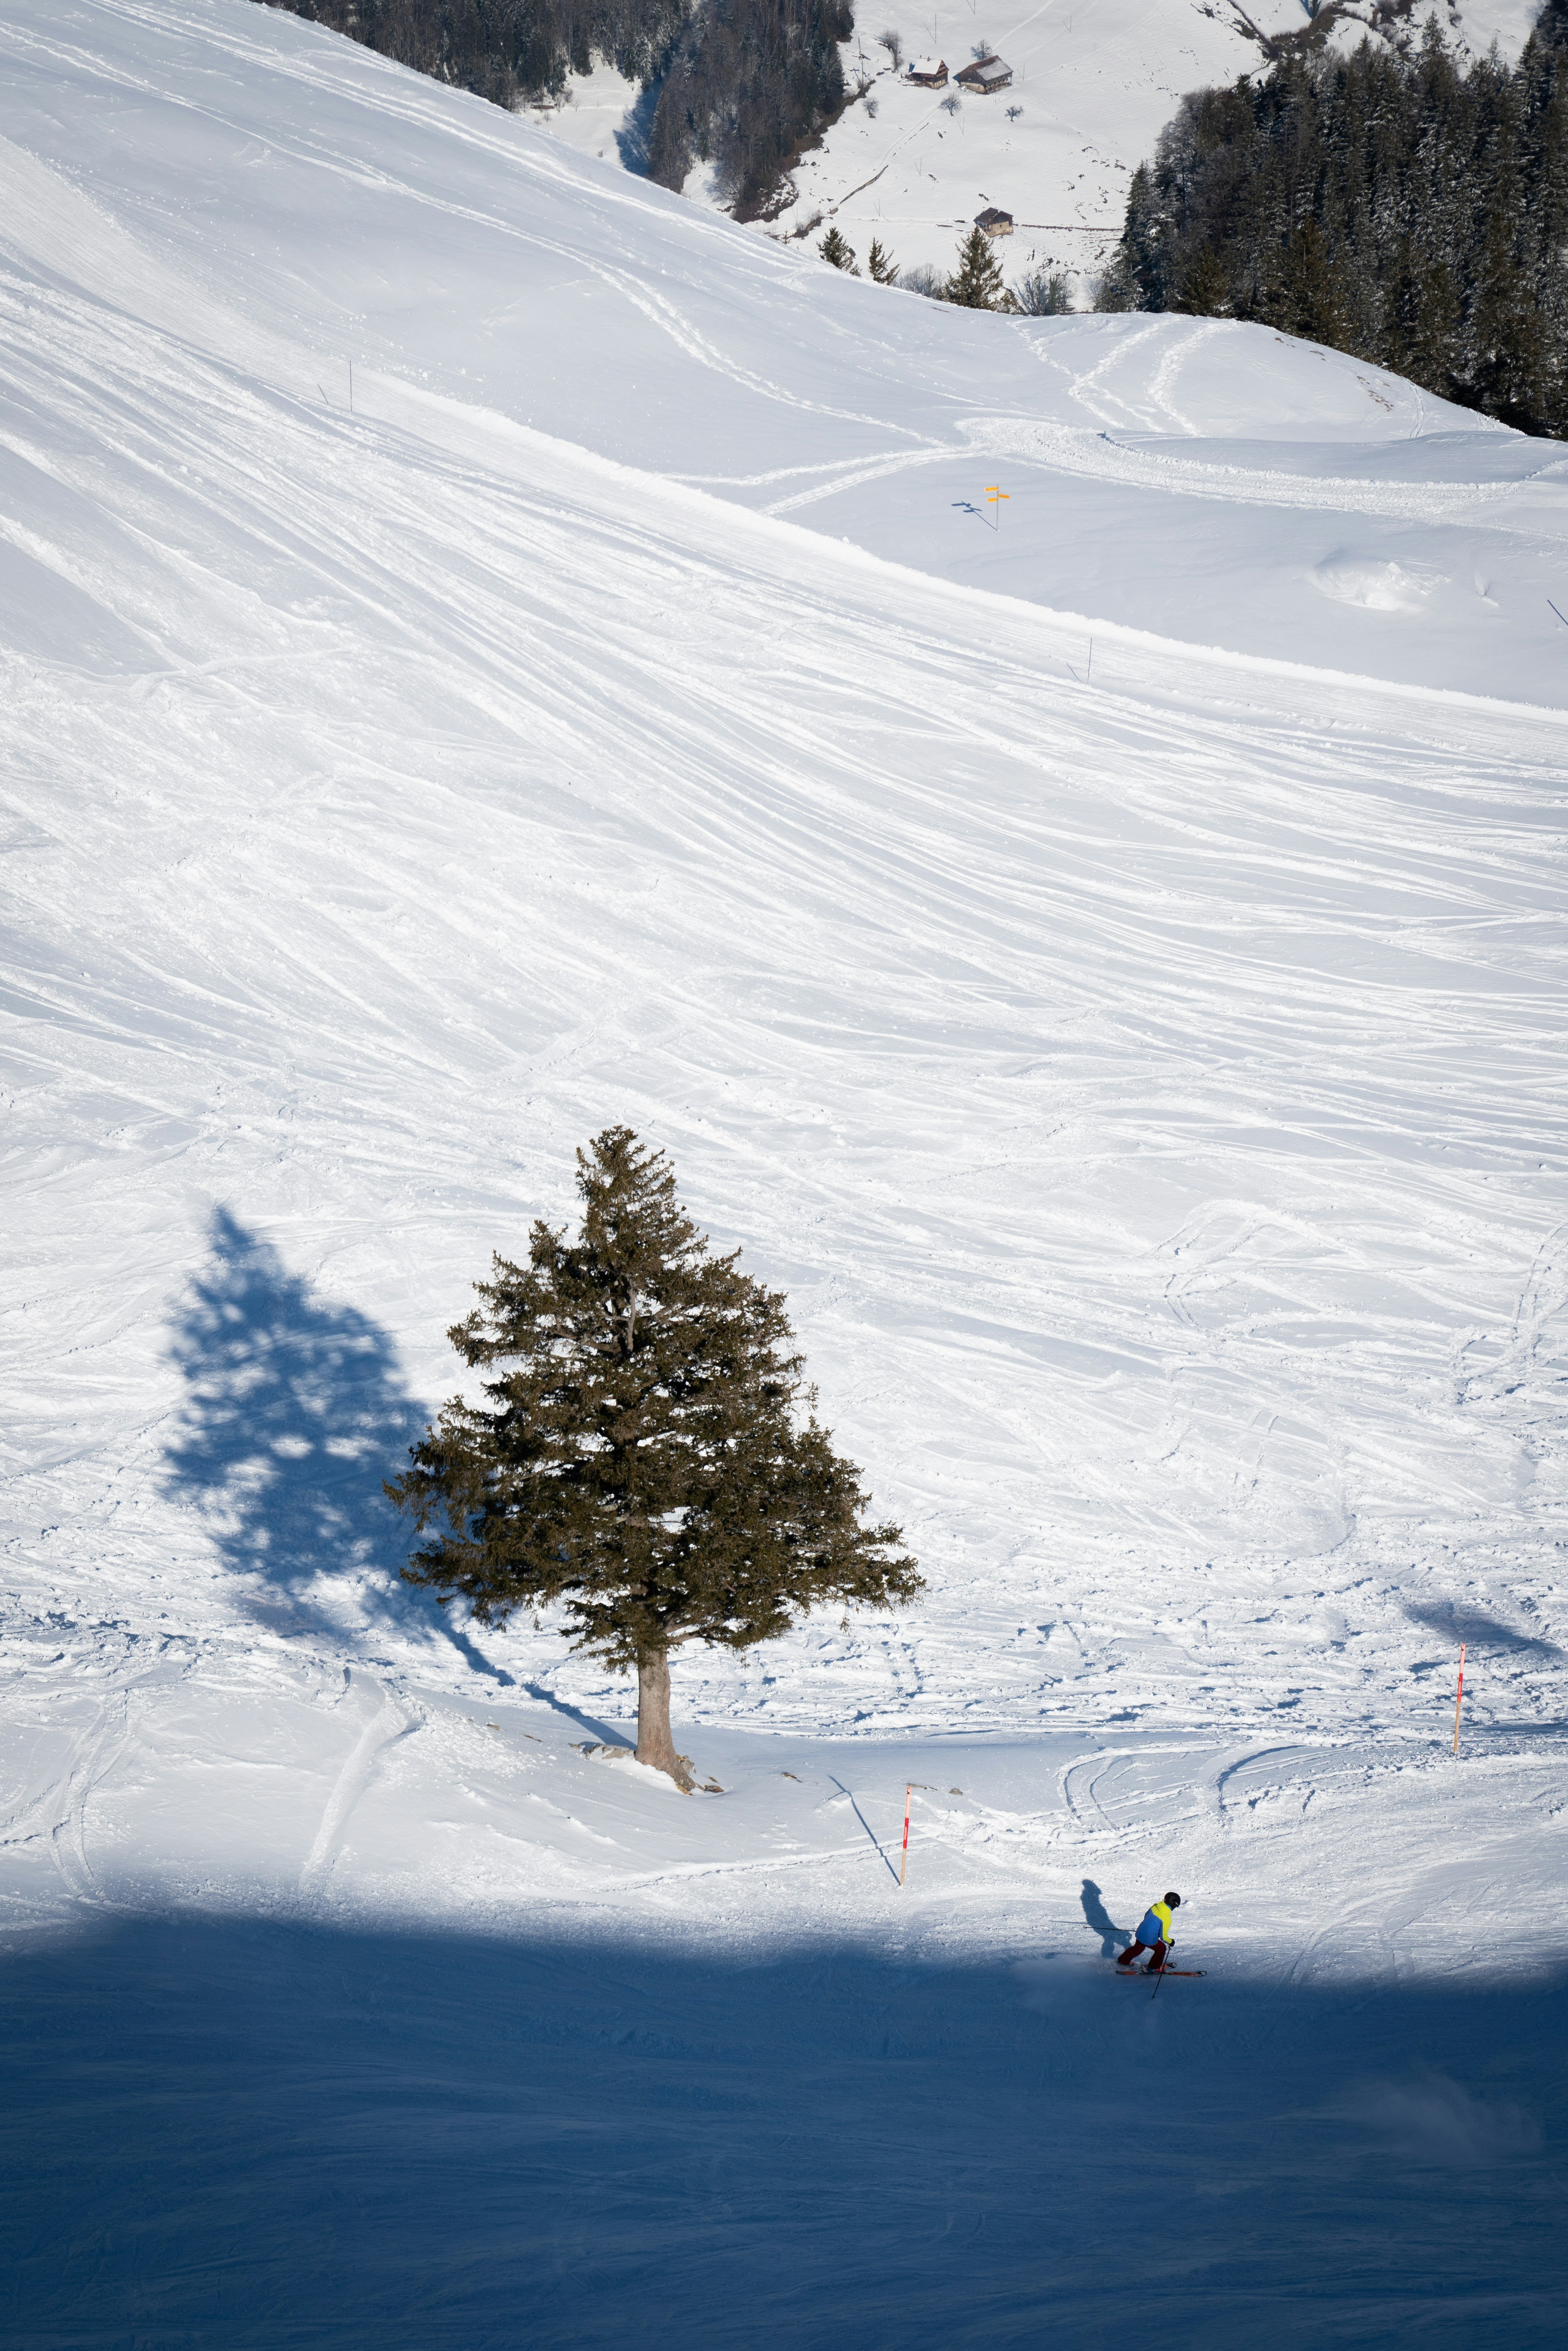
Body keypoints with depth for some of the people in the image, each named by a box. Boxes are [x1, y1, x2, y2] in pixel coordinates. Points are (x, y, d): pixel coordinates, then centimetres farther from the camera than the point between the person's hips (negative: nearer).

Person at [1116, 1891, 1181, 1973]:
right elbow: (1163, 1936, -19)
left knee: (1137, 1948, 32)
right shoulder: (1167, 1919, -26)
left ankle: (1123, 1961, 47)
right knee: (1162, 1949, 21)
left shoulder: (1155, 1907, -6)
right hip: (1150, 1940, -6)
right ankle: (1153, 1969, 32)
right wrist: (1170, 1942, 1)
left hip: (1140, 1933, 6)